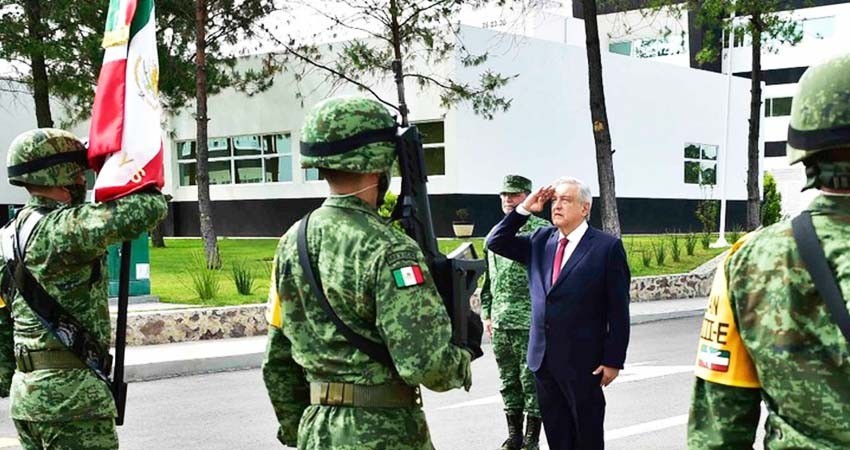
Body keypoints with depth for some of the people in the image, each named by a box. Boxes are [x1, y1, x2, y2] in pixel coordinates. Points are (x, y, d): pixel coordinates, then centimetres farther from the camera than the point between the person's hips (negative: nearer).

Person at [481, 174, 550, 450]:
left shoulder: (542, 231, -7)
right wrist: (486, 314, 15)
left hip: (530, 322, -6)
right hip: (500, 323, 6)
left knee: (531, 380, 1)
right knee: (509, 382, 13)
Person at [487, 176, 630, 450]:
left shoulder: (607, 247, -7)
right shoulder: (541, 241, 9)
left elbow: (618, 311, -7)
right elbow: (496, 243, 11)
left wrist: (613, 361, -10)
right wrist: (524, 209, 1)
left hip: (583, 361, -5)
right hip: (543, 357, 5)